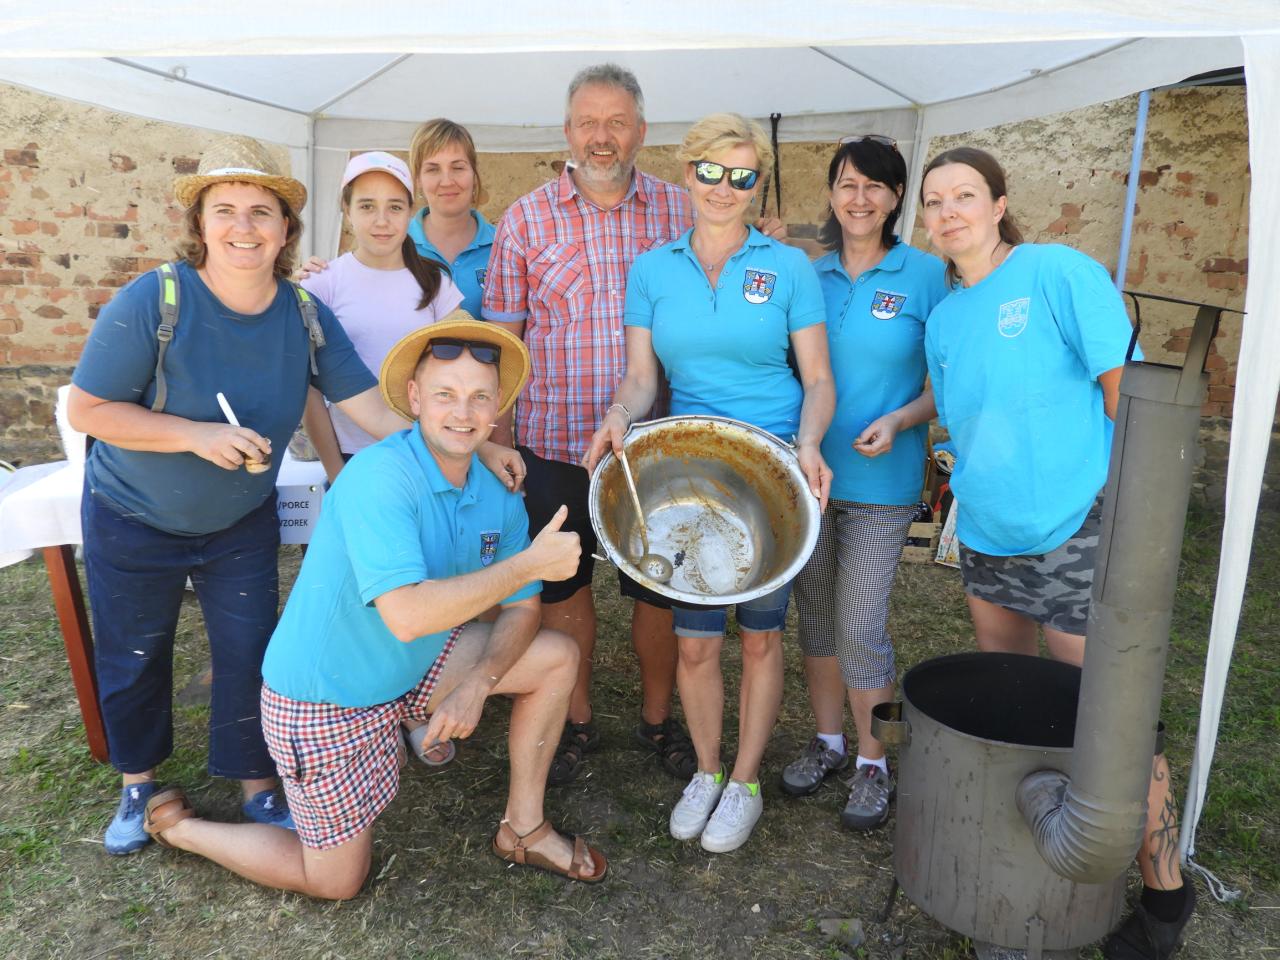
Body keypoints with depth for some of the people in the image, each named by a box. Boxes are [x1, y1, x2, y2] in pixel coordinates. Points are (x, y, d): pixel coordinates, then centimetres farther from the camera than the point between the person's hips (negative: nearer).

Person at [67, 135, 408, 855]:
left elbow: (374, 404, -18)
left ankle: (259, 788, 28)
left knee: (250, 653, 6)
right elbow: (87, 410, -19)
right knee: (134, 658, 15)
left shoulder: (305, 316, -13)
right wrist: (195, 434, -31)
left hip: (242, 523, 2)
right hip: (134, 524, -2)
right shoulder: (154, 301, -24)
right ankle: (138, 784, 41)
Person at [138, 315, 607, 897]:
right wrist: (529, 563, -33)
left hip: (414, 664, 7)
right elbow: (407, 615, -40)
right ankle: (177, 825, 29)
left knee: (557, 657, 3)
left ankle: (522, 829, 16)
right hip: (322, 697, -7)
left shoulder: (499, 498, -7)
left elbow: (521, 610, 2)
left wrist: (477, 683, -17)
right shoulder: (380, 477, -30)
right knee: (337, 882, 8)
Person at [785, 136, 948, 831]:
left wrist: (898, 421, -19)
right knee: (814, 610, 12)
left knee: (860, 622, -3)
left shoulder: (925, 275, -4)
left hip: (881, 479, -4)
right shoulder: (808, 276, 6)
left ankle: (873, 762, 18)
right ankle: (827, 739, 31)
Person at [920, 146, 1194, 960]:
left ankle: (1166, 894, 21)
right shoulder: (943, 318, 9)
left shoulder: (1060, 273, -11)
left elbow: (1129, 395, -13)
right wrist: (974, 497, 16)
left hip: (1076, 534, -7)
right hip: (987, 537, 7)